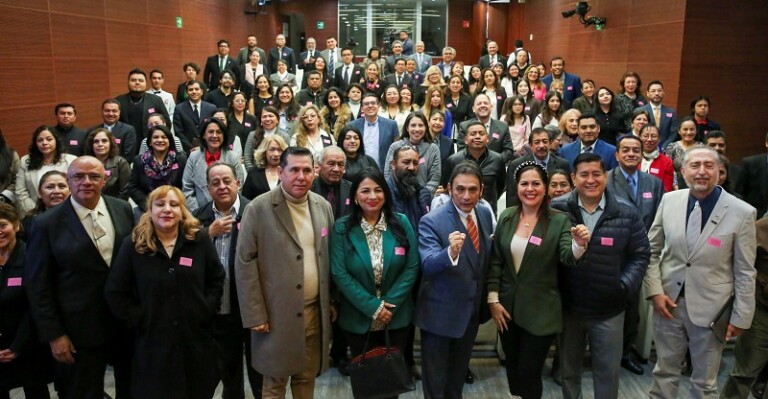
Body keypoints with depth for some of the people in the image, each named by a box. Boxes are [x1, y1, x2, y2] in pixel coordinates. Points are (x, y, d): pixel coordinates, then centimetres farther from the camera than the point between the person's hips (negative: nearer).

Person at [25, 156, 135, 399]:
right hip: (80, 332, -3)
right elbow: (38, 286, -7)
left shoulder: (123, 210, -1)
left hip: (128, 322, 3)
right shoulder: (47, 224, -10)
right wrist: (54, 335, -9)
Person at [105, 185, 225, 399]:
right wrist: (140, 319, -7)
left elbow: (217, 279, 6)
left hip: (197, 339, 1)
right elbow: (115, 292, -1)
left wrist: (206, 310, -5)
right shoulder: (133, 244, -4)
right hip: (154, 343, -1)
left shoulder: (200, 239, -2)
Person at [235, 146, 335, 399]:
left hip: (315, 310, 4)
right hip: (277, 313, -4)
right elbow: (245, 263, -10)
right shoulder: (259, 208, -10)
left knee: (307, 376, 16)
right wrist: (255, 315, -12)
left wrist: (332, 301, 10)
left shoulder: (323, 207, 5)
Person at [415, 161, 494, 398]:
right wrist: (450, 252, -52)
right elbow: (427, 266, -33)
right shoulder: (432, 221, -21)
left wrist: (487, 300, 11)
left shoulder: (485, 215, -1)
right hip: (440, 313, -6)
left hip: (472, 310, 6)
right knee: (435, 379, 11)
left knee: (459, 373, 26)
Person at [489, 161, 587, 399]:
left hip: (541, 311, -3)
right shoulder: (506, 217, 0)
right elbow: (495, 261, 4)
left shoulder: (559, 221, -9)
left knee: (529, 373, 5)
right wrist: (493, 299, -1)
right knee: (512, 368, 18)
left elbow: (568, 258, -22)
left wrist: (579, 245, -43)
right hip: (507, 307, 4)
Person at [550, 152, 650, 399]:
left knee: (608, 370, 14)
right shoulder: (557, 209, -8)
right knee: (568, 368, 19)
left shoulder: (626, 213, -4)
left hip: (609, 309, 0)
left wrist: (625, 286, -10)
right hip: (567, 306, 0)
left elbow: (640, 255, 0)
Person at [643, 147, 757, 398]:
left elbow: (745, 271, -5)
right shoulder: (669, 201, -2)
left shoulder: (742, 212, -10)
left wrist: (741, 317, -4)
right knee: (664, 371, 17)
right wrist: (654, 291, -4)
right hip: (668, 301, 2)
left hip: (710, 309, -2)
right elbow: (652, 250, 5)